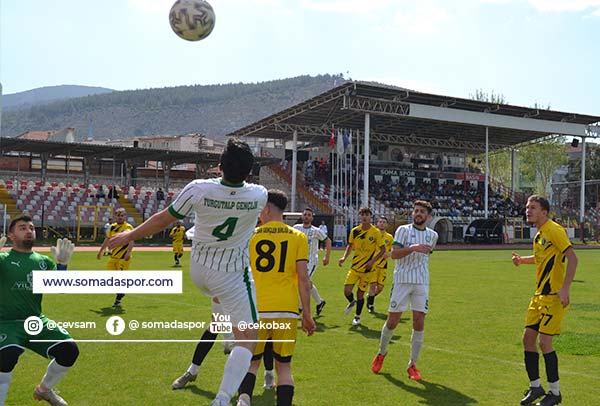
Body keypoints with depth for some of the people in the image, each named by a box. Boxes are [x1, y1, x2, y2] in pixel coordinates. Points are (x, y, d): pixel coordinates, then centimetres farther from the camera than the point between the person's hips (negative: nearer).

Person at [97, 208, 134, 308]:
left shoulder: (128, 227, -10)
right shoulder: (113, 227, 10)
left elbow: (131, 241, -23)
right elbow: (108, 239, 23)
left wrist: (128, 252, -37)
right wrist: (101, 251, 28)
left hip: (124, 258, -6)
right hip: (113, 256, 6)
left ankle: (118, 300, 7)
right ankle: (121, 292, 28)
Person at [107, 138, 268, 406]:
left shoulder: (198, 189, -22)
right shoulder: (258, 195, -19)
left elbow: (163, 219, -10)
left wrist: (129, 236, 7)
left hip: (198, 270, 3)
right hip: (232, 276, -3)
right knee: (247, 338, 1)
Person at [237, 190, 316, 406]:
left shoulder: (250, 236, 4)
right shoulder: (298, 237, 4)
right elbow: (303, 278, -2)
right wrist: (307, 313, 3)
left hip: (256, 309, 0)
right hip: (287, 310, 0)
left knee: (252, 362, 13)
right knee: (284, 366, 11)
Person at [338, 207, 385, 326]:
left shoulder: (375, 232, -9)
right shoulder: (354, 231, 1)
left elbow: (383, 249, -3)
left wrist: (372, 261, -14)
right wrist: (344, 257, -1)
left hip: (368, 268, -2)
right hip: (355, 266, 3)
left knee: (360, 293, 2)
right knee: (347, 291, -9)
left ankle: (357, 316, 24)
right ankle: (352, 302, 27)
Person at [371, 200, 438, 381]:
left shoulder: (432, 235, 11)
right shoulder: (403, 230, -3)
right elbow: (394, 253, -15)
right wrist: (413, 248, -26)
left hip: (422, 283, 3)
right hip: (402, 281, -3)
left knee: (419, 323, -2)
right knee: (392, 321, 0)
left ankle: (412, 364, 7)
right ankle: (381, 353, 25)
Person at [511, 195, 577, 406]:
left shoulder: (554, 230, -13)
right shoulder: (539, 234, 14)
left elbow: (572, 257, -21)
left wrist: (565, 288, -27)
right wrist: (522, 259, 13)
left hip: (554, 296, -9)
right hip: (539, 295, 9)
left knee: (544, 341, -9)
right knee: (528, 338, 7)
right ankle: (535, 387, 21)